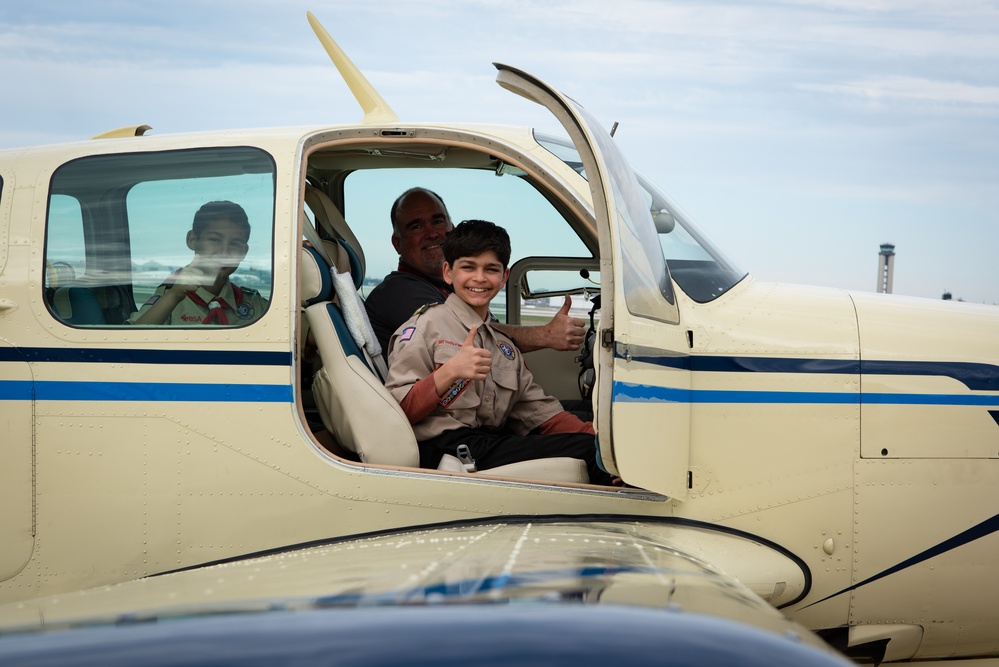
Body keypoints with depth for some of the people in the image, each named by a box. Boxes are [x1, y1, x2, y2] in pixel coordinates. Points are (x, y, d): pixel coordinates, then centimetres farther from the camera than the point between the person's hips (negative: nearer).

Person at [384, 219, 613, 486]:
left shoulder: (505, 347, 27)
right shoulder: (427, 325, 4)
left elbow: (541, 413, 18)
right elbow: (397, 411, -6)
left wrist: (596, 435, 1)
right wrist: (450, 372, -19)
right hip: (442, 447, -7)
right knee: (582, 451, -23)